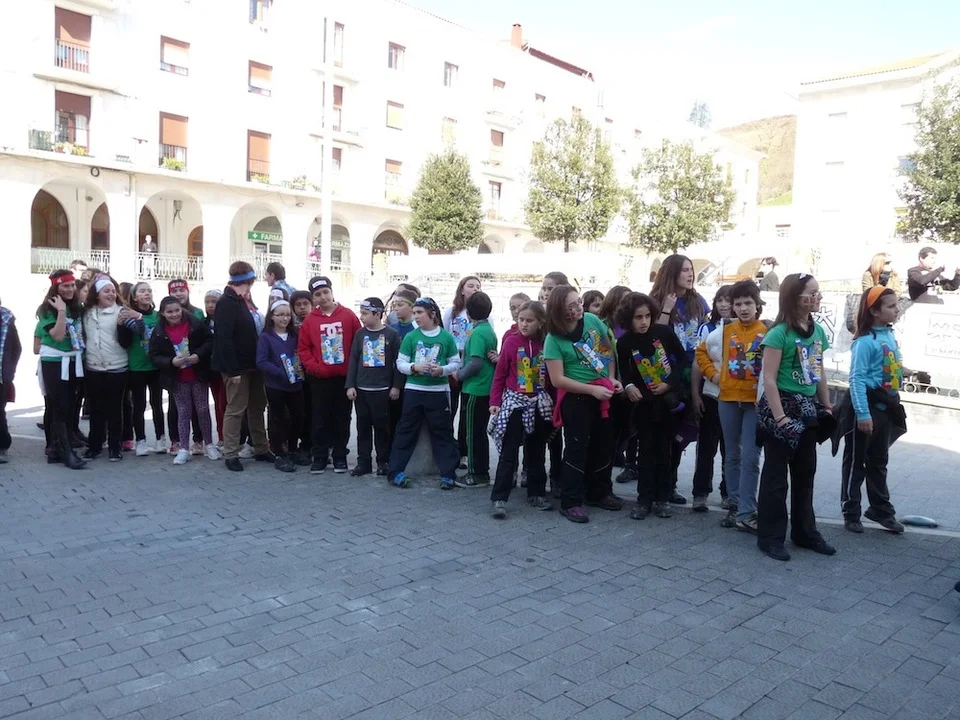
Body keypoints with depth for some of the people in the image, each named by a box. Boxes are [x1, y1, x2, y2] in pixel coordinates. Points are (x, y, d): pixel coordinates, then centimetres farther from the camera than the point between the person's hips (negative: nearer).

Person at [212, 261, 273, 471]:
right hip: (238, 367, -9)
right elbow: (224, 339, -21)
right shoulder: (227, 302, -14)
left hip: (253, 364, 9)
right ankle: (230, 454, 8)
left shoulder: (245, 301, 14)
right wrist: (232, 370, -24)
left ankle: (261, 449, 24)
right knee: (236, 409, -1)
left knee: (257, 407, 14)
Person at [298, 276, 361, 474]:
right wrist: (313, 367, -10)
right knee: (321, 419, 6)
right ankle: (319, 457, 15)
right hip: (319, 378, 0)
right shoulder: (310, 320, 1)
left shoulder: (348, 315, -1)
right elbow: (303, 349, 2)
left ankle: (340, 456, 19)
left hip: (344, 376, 0)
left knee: (342, 418, 8)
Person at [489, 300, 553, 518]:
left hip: (539, 404, 3)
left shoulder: (546, 343, -1)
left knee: (537, 452, 14)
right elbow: (500, 374, -4)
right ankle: (498, 499, 1)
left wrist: (553, 400, -2)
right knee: (509, 453, -3)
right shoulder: (511, 342, -7)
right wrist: (495, 401, -9)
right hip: (515, 402, -3)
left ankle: (536, 494, 26)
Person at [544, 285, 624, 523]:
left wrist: (612, 378, -5)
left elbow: (610, 350, 9)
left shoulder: (592, 320, -4)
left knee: (604, 445, 15)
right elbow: (557, 380, -18)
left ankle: (599, 493, 33)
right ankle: (571, 503, 8)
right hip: (576, 397, -5)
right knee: (577, 447, -2)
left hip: (604, 392, 6)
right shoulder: (554, 340, -16)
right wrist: (592, 390, -19)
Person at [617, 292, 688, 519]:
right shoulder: (624, 342, -8)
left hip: (668, 398, 0)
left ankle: (662, 498, 15)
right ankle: (644, 499, 9)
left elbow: (682, 358, -2)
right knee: (646, 449, 3)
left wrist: (670, 383, -13)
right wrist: (629, 387, -13)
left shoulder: (664, 332, -11)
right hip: (643, 401, 0)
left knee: (664, 449, 7)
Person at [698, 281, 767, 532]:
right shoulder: (724, 331, 4)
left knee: (750, 458, -4)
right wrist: (713, 374, 7)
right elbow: (701, 351, 17)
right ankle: (735, 506, 22)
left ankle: (746, 513, 1)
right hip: (728, 399, 3)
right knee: (732, 456, 11)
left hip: (756, 401, -3)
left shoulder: (768, 332, -6)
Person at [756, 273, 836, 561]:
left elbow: (820, 375, 16)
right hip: (782, 407, -8)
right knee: (775, 476, 1)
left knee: (805, 474, 17)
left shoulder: (818, 331, 8)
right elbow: (769, 378, -18)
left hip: (808, 409, 8)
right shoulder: (779, 333, -15)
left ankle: (805, 532, 30)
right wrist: (779, 416, -21)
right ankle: (770, 537, 12)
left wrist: (827, 408, 15)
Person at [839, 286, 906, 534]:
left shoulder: (890, 334, 7)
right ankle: (851, 513, 15)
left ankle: (881, 510, 33)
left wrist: (893, 402, 17)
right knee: (856, 462, 4)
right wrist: (863, 414, -25)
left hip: (885, 406, 8)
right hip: (868, 405, -8)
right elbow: (857, 379, -22)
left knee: (878, 461, 20)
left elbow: (894, 372, 16)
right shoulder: (866, 341, -18)